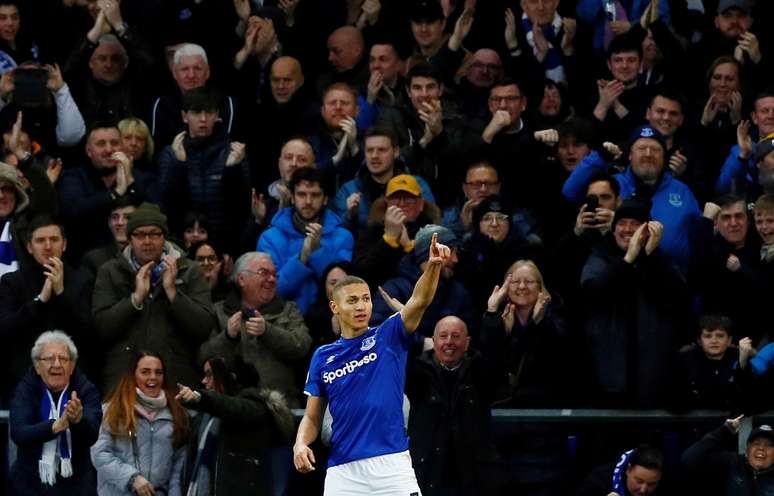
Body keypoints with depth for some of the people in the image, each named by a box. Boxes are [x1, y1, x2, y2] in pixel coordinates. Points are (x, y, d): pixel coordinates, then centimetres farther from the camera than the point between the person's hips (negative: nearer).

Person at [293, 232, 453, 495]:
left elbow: (420, 301, -12)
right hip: (343, 471, 2)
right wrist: (300, 444, -6)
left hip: (391, 464, -2)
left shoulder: (388, 337, 5)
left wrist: (433, 265, -31)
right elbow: (312, 417, 15)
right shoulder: (323, 357, 12)